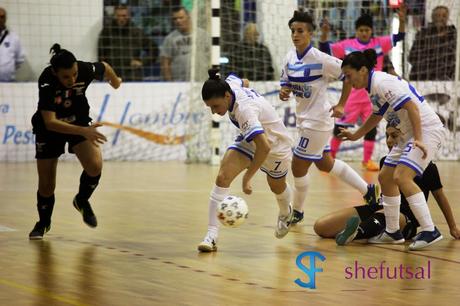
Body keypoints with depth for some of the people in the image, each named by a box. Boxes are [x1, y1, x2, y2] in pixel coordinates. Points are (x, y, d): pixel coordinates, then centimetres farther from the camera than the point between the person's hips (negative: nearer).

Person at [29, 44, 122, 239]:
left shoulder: (86, 70, -26)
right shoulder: (46, 82, -35)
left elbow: (105, 68, -1)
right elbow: (50, 122, -38)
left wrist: (115, 81, 21)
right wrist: (83, 131, -48)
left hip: (79, 122, 2)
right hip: (49, 128, -2)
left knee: (95, 166, -22)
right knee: (46, 185, 2)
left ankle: (82, 201, 9)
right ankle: (43, 223, 31)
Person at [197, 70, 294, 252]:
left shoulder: (244, 110, -43)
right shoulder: (230, 83, -22)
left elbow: (264, 147, -49)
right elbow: (245, 82, 4)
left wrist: (247, 177, -47)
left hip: (276, 145, -6)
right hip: (250, 140, 6)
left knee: (277, 187, 22)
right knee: (223, 177, -17)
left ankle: (285, 214, 59)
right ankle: (211, 235, -19)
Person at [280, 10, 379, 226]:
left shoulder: (320, 59, -20)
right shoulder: (290, 58, 1)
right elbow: (286, 84, 11)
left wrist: (341, 105, -16)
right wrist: (283, 93, -13)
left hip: (317, 121, -9)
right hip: (304, 119, 9)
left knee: (298, 167, -2)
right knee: (325, 164, 21)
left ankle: (297, 212, 19)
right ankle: (368, 190, 35)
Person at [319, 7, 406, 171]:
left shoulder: (380, 43, 0)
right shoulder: (347, 45, -3)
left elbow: (399, 36, -2)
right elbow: (325, 49, -2)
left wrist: (402, 20, -19)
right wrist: (324, 34, -19)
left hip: (373, 95, 2)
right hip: (352, 95, -1)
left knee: (371, 128, 5)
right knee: (341, 126, 1)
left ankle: (367, 160, 17)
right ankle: (331, 156, 14)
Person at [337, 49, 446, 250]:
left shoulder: (383, 83, -19)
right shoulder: (372, 87, 11)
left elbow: (412, 107, -26)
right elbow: (376, 116, 29)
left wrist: (418, 139, -31)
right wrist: (355, 136, 31)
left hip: (427, 130, -11)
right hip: (410, 134, 11)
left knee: (401, 177, -23)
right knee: (385, 177, 12)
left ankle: (430, 231, -23)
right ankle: (393, 232, 21)